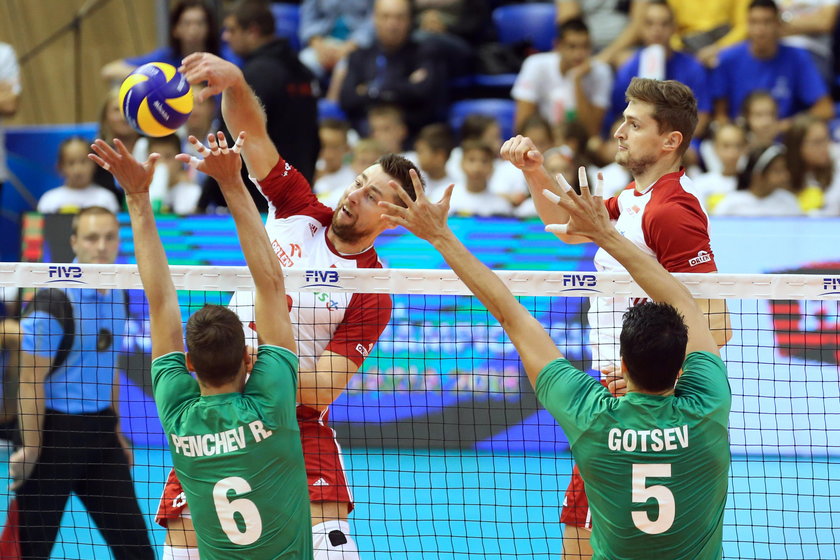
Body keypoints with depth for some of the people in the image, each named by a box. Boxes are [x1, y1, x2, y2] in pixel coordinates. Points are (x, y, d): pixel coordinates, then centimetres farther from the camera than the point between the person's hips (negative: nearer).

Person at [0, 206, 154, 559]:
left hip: (98, 429, 7)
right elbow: (30, 381, -16)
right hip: (54, 430, -7)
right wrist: (30, 448, -16)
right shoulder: (51, 303, -17)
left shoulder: (117, 295, 7)